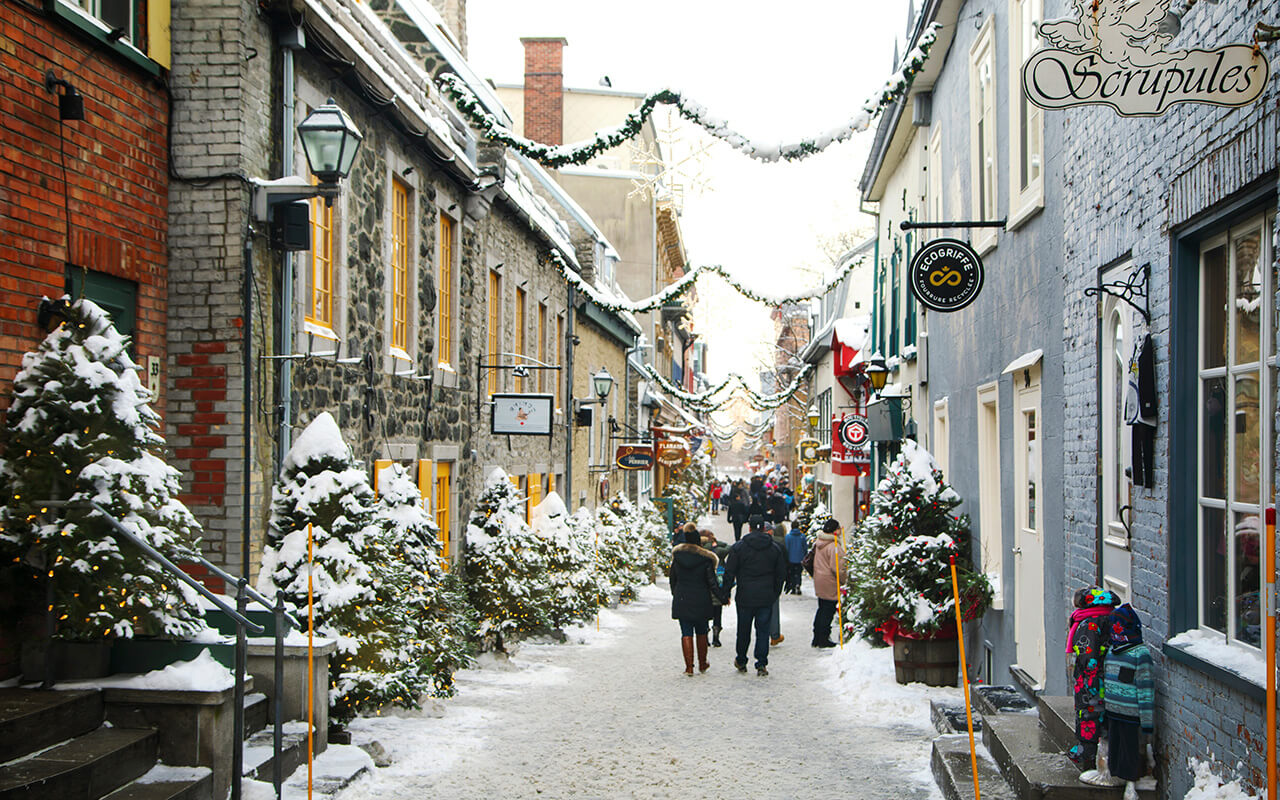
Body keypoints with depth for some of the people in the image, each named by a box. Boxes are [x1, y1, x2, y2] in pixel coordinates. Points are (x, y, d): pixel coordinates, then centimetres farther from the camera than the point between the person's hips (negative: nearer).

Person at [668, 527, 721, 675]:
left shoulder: (677, 556, -3)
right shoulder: (706, 559, -12)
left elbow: (672, 578, 7)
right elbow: (712, 582, -9)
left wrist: (675, 594, 21)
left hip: (681, 600, 1)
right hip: (701, 601, -1)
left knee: (686, 634, 3)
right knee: (701, 633, 15)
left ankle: (689, 667, -3)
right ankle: (702, 664, 25)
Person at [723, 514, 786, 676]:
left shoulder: (738, 547, -4)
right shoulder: (775, 548, 4)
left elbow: (729, 572, -4)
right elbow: (781, 574, 10)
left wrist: (726, 593, 5)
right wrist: (775, 593, 20)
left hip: (745, 597, -1)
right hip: (766, 598, 1)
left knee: (743, 630, 12)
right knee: (763, 631, 4)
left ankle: (741, 661, 24)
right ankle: (761, 664, 0)